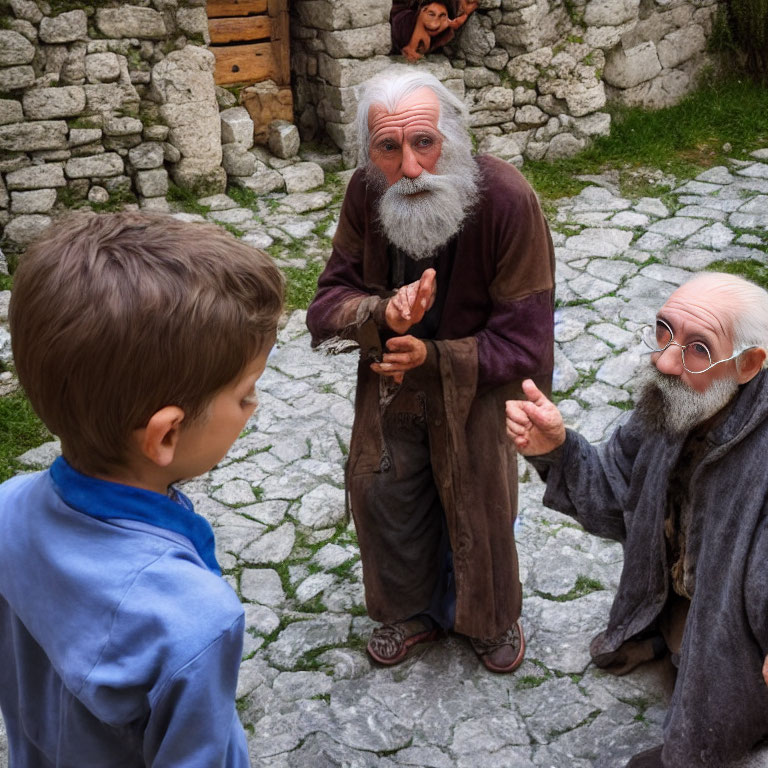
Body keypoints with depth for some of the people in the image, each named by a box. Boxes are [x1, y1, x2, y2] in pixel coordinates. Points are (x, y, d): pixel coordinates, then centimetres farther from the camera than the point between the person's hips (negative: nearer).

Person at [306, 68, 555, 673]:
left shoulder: (506, 198, -28)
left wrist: (433, 359, -31)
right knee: (384, 497, 18)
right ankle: (413, 610, 49)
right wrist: (383, 314, -33)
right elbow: (327, 303, -12)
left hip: (475, 388, -3)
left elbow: (524, 343, -23)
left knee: (481, 510, 15)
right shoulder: (366, 193, -16)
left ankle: (493, 618, 47)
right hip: (391, 383, 4)